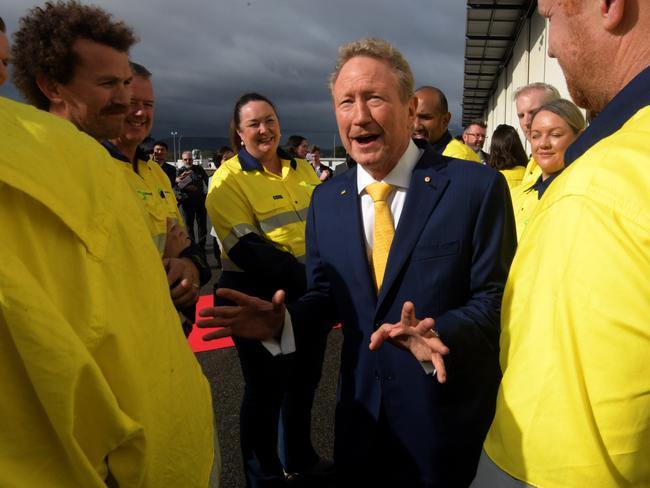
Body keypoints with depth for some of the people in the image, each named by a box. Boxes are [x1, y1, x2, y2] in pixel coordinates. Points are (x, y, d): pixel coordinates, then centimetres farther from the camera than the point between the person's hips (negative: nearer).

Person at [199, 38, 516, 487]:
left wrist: (441, 335, -31)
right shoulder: (326, 200, 1)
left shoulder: (477, 186, -13)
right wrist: (284, 320, -13)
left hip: (451, 417, -3)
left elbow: (496, 297, -13)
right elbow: (324, 295, 7)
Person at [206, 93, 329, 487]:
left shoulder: (302, 169, 7)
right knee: (266, 389, 9)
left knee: (304, 381, 20)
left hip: (310, 294, 6)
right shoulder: (229, 178, -11)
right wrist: (306, 276, -26)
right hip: (260, 298, -6)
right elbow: (246, 249, -20)